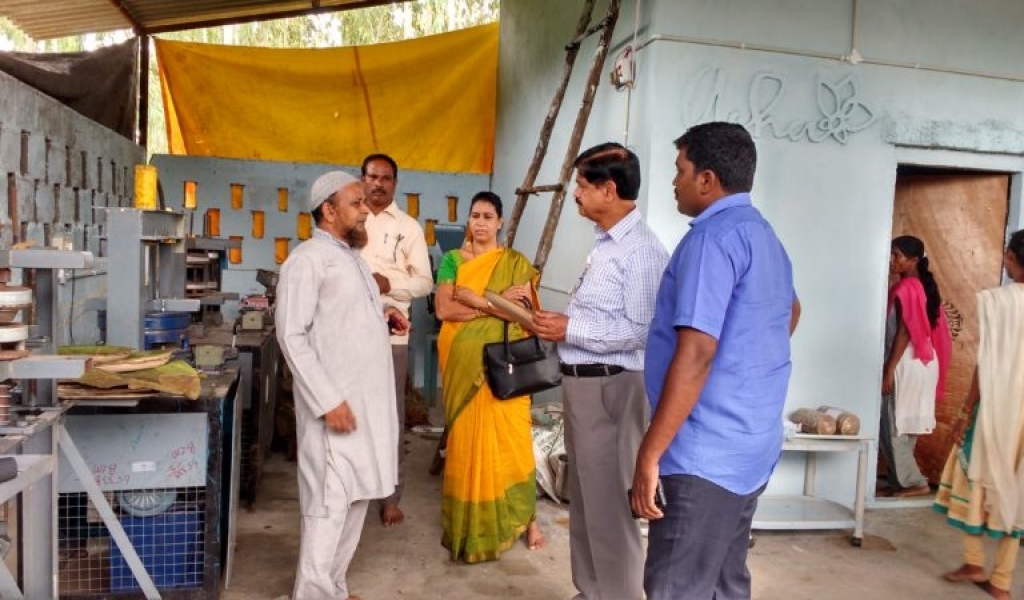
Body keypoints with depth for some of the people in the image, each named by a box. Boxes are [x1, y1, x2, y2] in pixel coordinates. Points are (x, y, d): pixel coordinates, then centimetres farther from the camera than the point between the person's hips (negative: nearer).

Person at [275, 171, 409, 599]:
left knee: (357, 496, 14)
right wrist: (327, 400, -21)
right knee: (330, 500, -3)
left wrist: (384, 316, 7)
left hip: (368, 399, 9)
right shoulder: (308, 259, -11)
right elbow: (292, 336, -17)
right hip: (335, 402, -9)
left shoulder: (352, 256, 16)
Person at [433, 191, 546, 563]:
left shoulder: (516, 262, 5)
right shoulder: (452, 260, 6)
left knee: (512, 437, -1)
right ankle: (470, 520, 18)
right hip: (463, 359, 1)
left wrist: (473, 297, -13)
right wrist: (496, 303, -13)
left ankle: (527, 517, 13)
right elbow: (443, 309, -8)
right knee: (467, 436, 5)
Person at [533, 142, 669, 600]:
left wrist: (570, 330, -19)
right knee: (583, 497, 21)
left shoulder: (642, 249, -18)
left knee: (608, 503, 3)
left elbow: (638, 330, -24)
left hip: (611, 387, -10)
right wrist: (563, 323, 4)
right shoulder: (604, 243, 12)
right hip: (581, 383, 10)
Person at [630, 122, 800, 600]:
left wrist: (650, 453, -22)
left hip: (706, 452, -10)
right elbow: (791, 311, 35)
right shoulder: (765, 236, 16)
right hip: (750, 445, 10)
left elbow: (697, 352, -25)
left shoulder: (714, 236, -16)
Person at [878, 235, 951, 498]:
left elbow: (904, 332, -19)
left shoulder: (905, 288, -15)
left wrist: (889, 370, -18)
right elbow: (926, 329, 16)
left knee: (893, 426, -1)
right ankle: (901, 481, 19)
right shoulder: (923, 286, 13)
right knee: (903, 426, 13)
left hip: (906, 365, -10)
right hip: (921, 363, 10)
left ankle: (915, 482, 5)